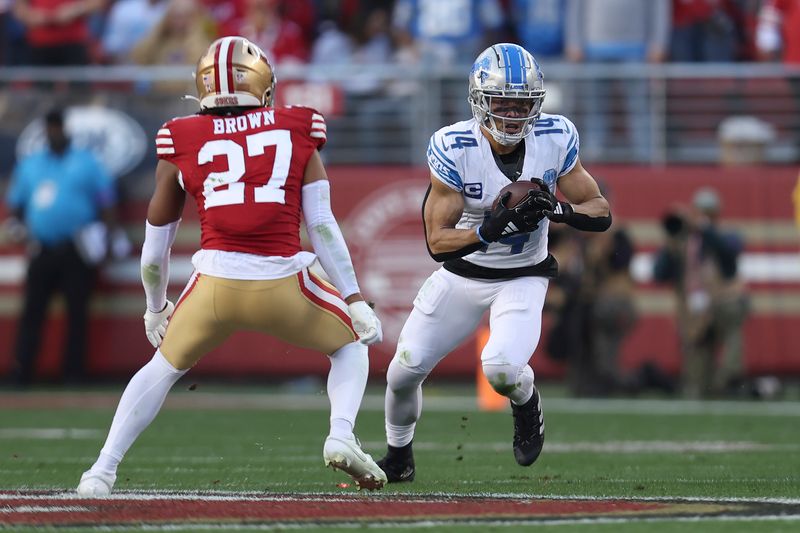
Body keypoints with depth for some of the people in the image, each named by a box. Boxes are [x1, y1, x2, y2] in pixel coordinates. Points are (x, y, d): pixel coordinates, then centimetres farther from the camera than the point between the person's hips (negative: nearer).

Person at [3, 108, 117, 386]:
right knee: (32, 310, -5)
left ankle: (74, 372, 3)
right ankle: (22, 371, -7)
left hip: (78, 251, -2)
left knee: (77, 311, -1)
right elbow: (15, 203, 20)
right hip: (42, 251, 2)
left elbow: (106, 203, 4)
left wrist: (106, 233, -8)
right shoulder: (29, 165, 16)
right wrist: (16, 224, 0)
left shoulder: (87, 163, 8)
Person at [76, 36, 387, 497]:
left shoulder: (182, 144, 11)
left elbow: (156, 242, 19)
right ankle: (341, 436, 1)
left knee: (165, 367, 26)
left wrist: (156, 306, 34)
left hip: (215, 283, 1)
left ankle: (103, 471, 18)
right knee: (350, 345, 26)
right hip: (283, 286, -1)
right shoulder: (297, 134, 9)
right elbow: (322, 225, 4)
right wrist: (355, 300, 7)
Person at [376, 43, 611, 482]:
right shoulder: (453, 147, -21)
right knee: (405, 371, 4)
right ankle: (398, 457, 35)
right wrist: (488, 231, -37)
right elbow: (438, 242, -19)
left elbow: (600, 213, -8)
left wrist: (557, 209, -28)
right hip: (461, 276, 1)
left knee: (502, 368, -27)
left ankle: (526, 402, 11)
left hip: (522, 278, -1)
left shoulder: (555, 139, -16)